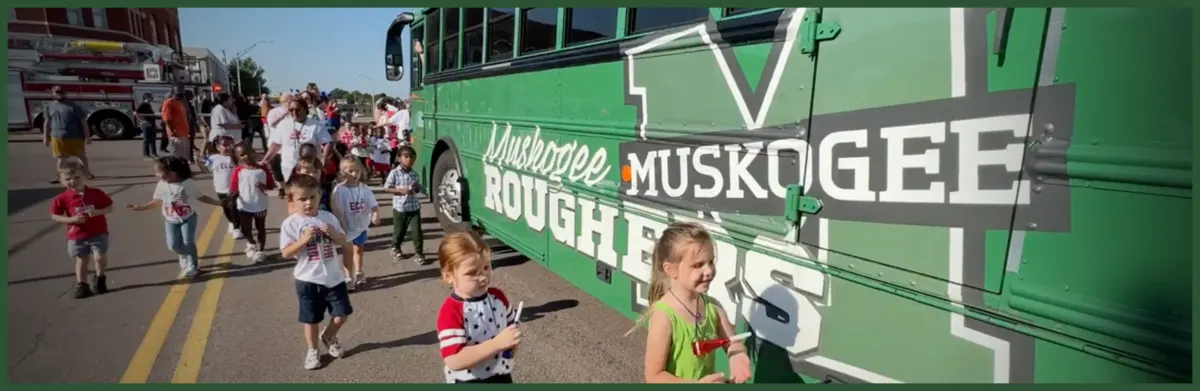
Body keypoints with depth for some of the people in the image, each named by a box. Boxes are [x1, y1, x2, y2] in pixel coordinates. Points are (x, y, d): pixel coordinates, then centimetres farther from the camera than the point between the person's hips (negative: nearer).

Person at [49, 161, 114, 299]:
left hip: (98, 233, -1)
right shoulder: (62, 198, -9)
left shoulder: (96, 193, -7)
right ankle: (81, 285, 22)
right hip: (76, 236, 1)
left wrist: (98, 212, -20)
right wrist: (72, 219, -18)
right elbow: (54, 216, -3)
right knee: (81, 260, 11)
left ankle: (100, 279, 20)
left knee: (100, 257, -6)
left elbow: (110, 207, 0)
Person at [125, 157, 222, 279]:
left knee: (188, 242, -8)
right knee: (173, 244, -3)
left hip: (188, 218, -3)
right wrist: (139, 207, 9)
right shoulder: (161, 185, -6)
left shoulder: (188, 183, -16)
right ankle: (185, 255, 29)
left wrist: (218, 202, -10)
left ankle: (192, 265, 12)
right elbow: (158, 201, 9)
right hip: (171, 220, 3)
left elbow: (201, 197, -5)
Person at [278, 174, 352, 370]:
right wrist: (304, 239, -26)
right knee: (311, 319, 11)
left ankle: (328, 336, 38)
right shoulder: (290, 223, -10)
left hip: (333, 277, 3)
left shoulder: (328, 217, 0)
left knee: (341, 315, 8)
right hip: (308, 280, -3)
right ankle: (312, 350, 33)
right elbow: (286, 253, -14)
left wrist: (333, 233, -16)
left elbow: (343, 241, 4)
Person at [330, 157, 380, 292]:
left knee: (359, 249, 21)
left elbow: (373, 204, -7)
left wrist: (376, 215, -26)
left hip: (361, 225, 4)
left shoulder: (364, 188, -8)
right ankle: (349, 278, 17)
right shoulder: (339, 190, -20)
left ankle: (358, 273, 40)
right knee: (348, 251, 4)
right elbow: (336, 211, -19)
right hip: (347, 227, -4)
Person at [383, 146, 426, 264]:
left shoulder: (414, 173, 5)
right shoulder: (394, 173, -9)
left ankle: (418, 253, 9)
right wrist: (400, 190, -20)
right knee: (399, 231, 13)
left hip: (414, 207, 3)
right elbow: (386, 188, -9)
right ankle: (395, 248, 37)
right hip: (400, 207, -3)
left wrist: (416, 188, -9)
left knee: (417, 231, -1)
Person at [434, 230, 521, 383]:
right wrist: (498, 343, -37)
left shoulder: (498, 297, -6)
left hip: (501, 377, 6)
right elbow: (454, 361, -33)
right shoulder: (451, 312, -25)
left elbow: (511, 326, 12)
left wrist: (512, 340, -12)